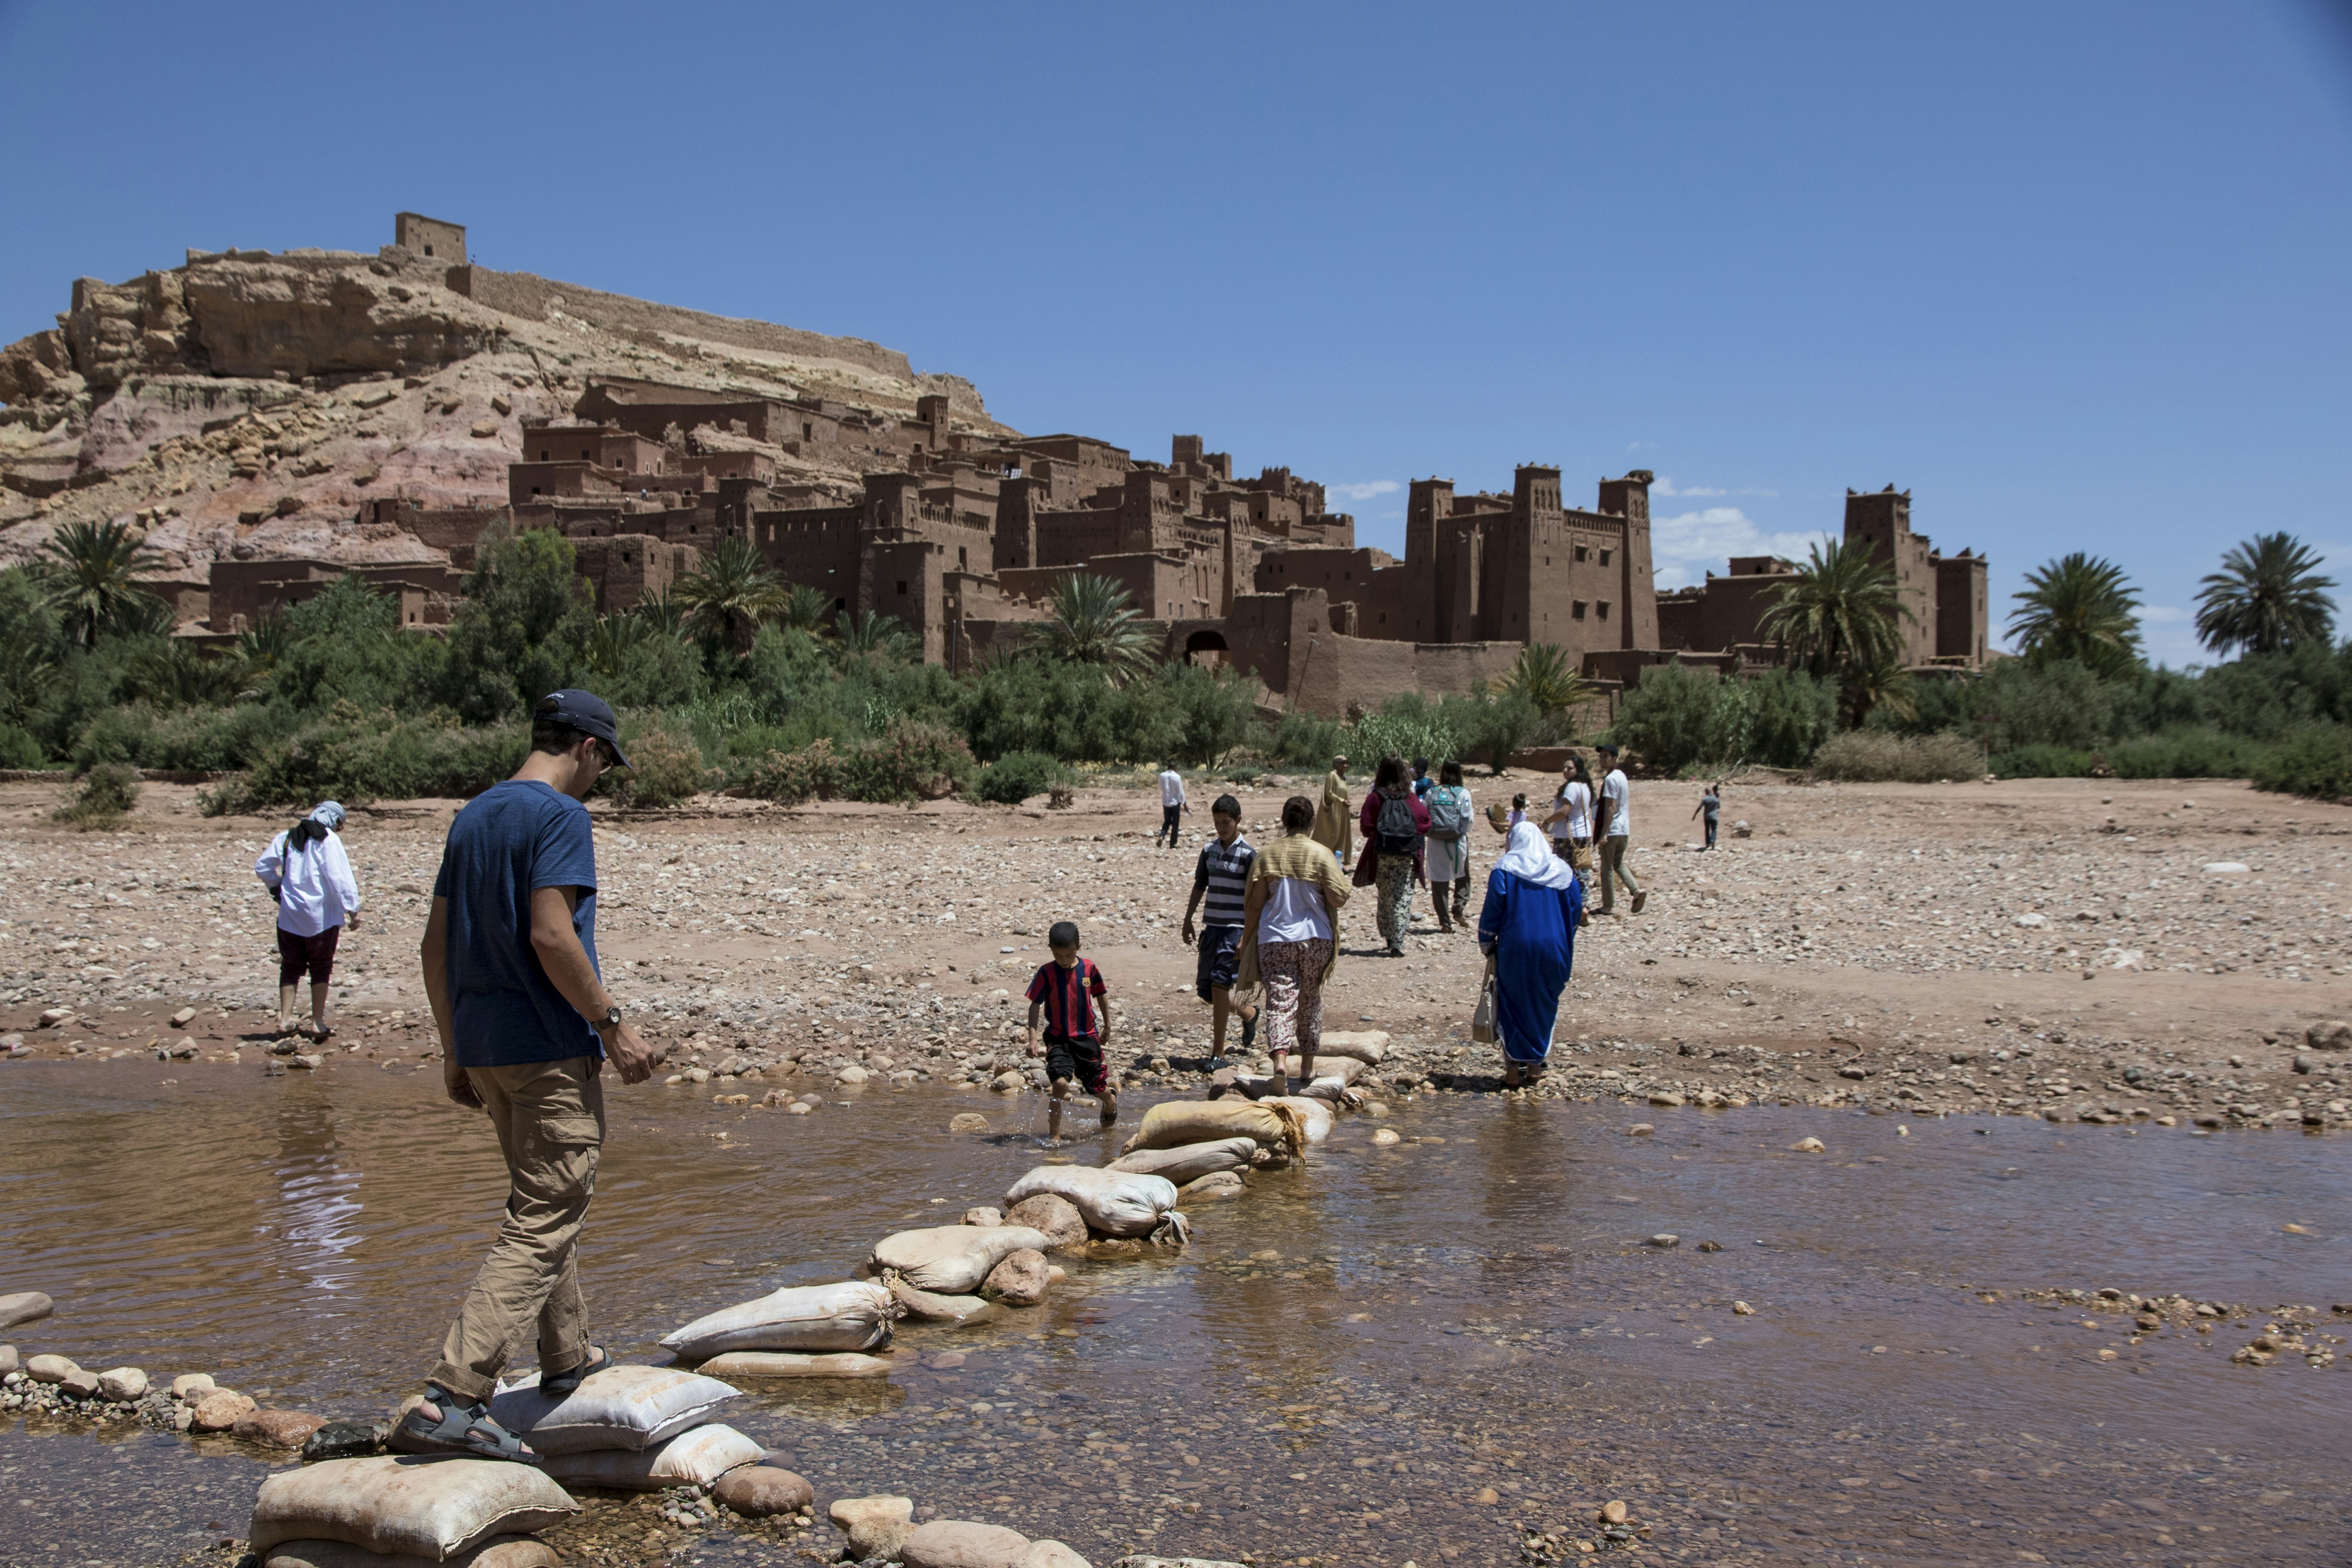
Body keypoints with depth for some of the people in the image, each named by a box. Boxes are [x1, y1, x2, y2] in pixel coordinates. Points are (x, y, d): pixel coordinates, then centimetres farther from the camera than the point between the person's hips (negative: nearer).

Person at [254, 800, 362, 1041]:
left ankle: (285, 1019, 10)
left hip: (290, 915, 4)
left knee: (291, 966, 13)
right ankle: (318, 1022, 7)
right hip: (321, 916, -4)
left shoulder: (286, 838, 8)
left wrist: (277, 888, 25)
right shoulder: (329, 841, -10)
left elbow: (262, 867, 13)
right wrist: (352, 910, -15)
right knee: (321, 967, 6)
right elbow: (341, 878, -17)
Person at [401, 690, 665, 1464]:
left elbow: (435, 946, 15)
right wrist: (614, 1027, -16)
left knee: (544, 1203, 22)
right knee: (542, 1224, -8)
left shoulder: (472, 816, 14)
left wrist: (454, 1051, 20)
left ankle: (569, 1359, 35)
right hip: (551, 1051, -9)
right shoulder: (559, 816, -11)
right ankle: (451, 1400, -16)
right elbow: (550, 935, -22)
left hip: (485, 1050, 9)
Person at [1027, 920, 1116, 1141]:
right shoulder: (1046, 973, -8)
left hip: (1087, 1037, 2)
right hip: (1058, 1038, -2)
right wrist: (1033, 1037, -15)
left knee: (1099, 1088, 9)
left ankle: (1111, 1102, 46)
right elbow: (1035, 1005, -6)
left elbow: (1100, 996, 13)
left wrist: (1107, 1027, 21)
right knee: (1060, 1084, -21)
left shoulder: (1089, 968, -2)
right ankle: (1054, 1135, -11)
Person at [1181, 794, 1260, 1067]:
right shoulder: (1209, 850, 9)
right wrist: (1188, 920, 15)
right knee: (1205, 989, 9)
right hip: (1212, 926, 7)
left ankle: (1218, 1053, -8)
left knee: (1219, 983, -16)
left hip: (1235, 929, -6)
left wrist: (1246, 938, -18)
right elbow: (1200, 886, 19)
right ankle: (1248, 1014, 37)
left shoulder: (1248, 855, -8)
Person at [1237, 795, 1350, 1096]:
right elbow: (1338, 898, -9)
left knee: (1279, 1002, -5)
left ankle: (1280, 1059, -27)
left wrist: (1246, 941, 10)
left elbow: (1254, 904, 0)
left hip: (1275, 940, 0)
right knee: (1310, 1002, 16)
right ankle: (1307, 1065, 26)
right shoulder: (1322, 854, -6)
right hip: (1315, 939, 0)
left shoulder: (1266, 855, -1)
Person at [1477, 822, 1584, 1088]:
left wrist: (1487, 946, 3)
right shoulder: (1563, 871, 5)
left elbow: (1492, 910, -6)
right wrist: (1566, 949, 15)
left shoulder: (1504, 870, -3)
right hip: (1553, 949, 2)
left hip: (1514, 948, -2)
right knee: (1544, 1007, 16)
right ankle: (1535, 1066, 20)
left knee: (1512, 1007, 8)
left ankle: (1513, 1070, 8)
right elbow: (1576, 909, 5)